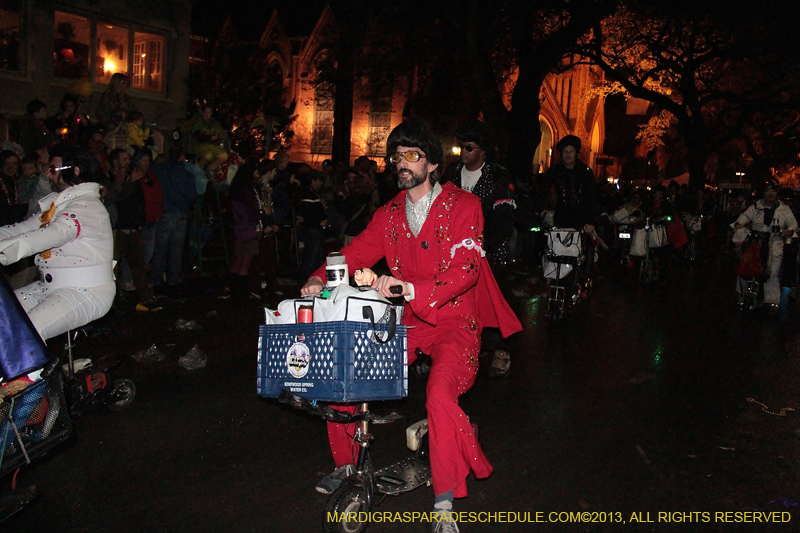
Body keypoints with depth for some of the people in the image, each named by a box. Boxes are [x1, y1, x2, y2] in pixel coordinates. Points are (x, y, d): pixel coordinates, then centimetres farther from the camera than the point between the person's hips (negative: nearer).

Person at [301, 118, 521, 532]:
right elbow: (357, 252, 5)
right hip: (407, 322, 6)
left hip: (454, 320, -5)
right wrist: (321, 279, -16)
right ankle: (346, 463, 17)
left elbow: (464, 269, -19)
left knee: (440, 395, -31)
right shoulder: (389, 213, 10)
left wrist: (412, 289, -35)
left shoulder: (463, 206, -7)